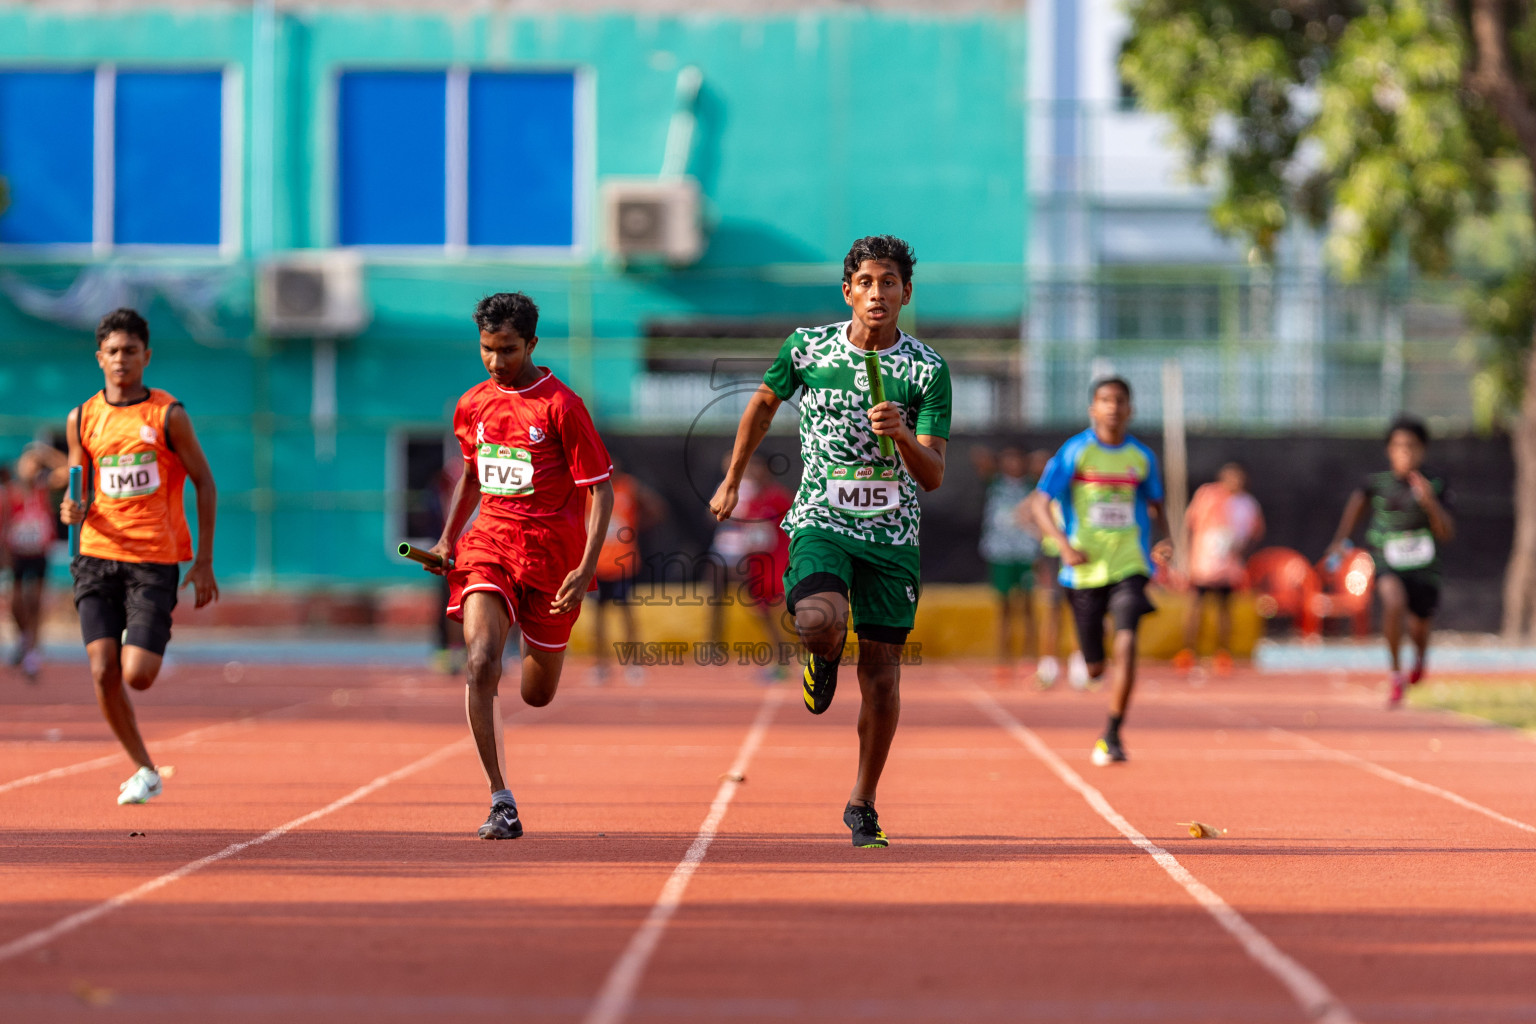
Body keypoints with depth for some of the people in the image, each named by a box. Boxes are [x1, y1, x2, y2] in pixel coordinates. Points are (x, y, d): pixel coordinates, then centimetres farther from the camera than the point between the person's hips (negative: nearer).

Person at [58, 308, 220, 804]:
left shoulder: (168, 415, -4)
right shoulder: (82, 419, 6)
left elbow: (204, 482, 2)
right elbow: (81, 488, 15)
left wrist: (204, 561, -1)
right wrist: (75, 510, -11)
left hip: (155, 560, -3)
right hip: (98, 557, 3)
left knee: (137, 676, -12)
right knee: (103, 672, -9)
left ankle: (143, 646, 26)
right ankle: (145, 771, 8)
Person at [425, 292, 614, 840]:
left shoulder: (561, 406, -9)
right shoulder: (472, 405, 7)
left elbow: (600, 490, -9)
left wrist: (586, 569, -18)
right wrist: (448, 537, 14)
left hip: (552, 552, -3)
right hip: (489, 544, 3)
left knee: (537, 695, 9)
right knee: (481, 664, -23)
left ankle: (540, 648, 50)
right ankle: (501, 803, -20)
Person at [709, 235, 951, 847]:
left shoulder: (927, 369, -4)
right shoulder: (807, 348, 0)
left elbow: (933, 477, -8)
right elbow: (764, 403, 20)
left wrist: (902, 435, -27)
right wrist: (732, 481, 25)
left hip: (893, 533, 1)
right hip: (820, 521, -1)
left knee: (881, 676, 2)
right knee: (819, 622, -30)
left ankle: (863, 804, 21)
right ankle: (825, 658, 10)